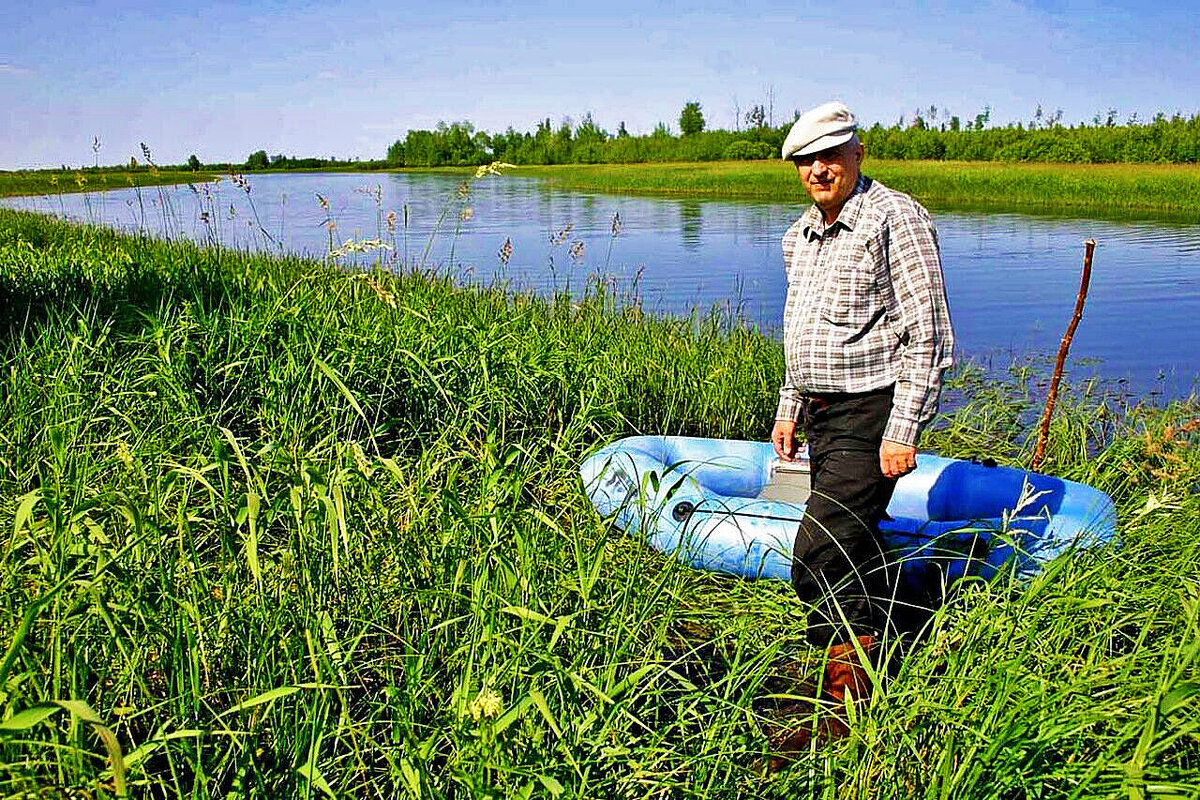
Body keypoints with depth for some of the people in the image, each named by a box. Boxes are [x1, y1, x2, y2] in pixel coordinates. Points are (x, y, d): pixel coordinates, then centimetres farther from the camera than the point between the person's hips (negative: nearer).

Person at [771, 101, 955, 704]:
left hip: (871, 415, -8)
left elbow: (930, 336, -15)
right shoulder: (800, 235, 14)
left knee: (819, 557, -11)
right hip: (822, 415, 9)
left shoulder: (896, 218, -12)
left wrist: (902, 430, -19)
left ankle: (846, 694, 7)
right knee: (851, 548, 17)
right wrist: (789, 408, 19)